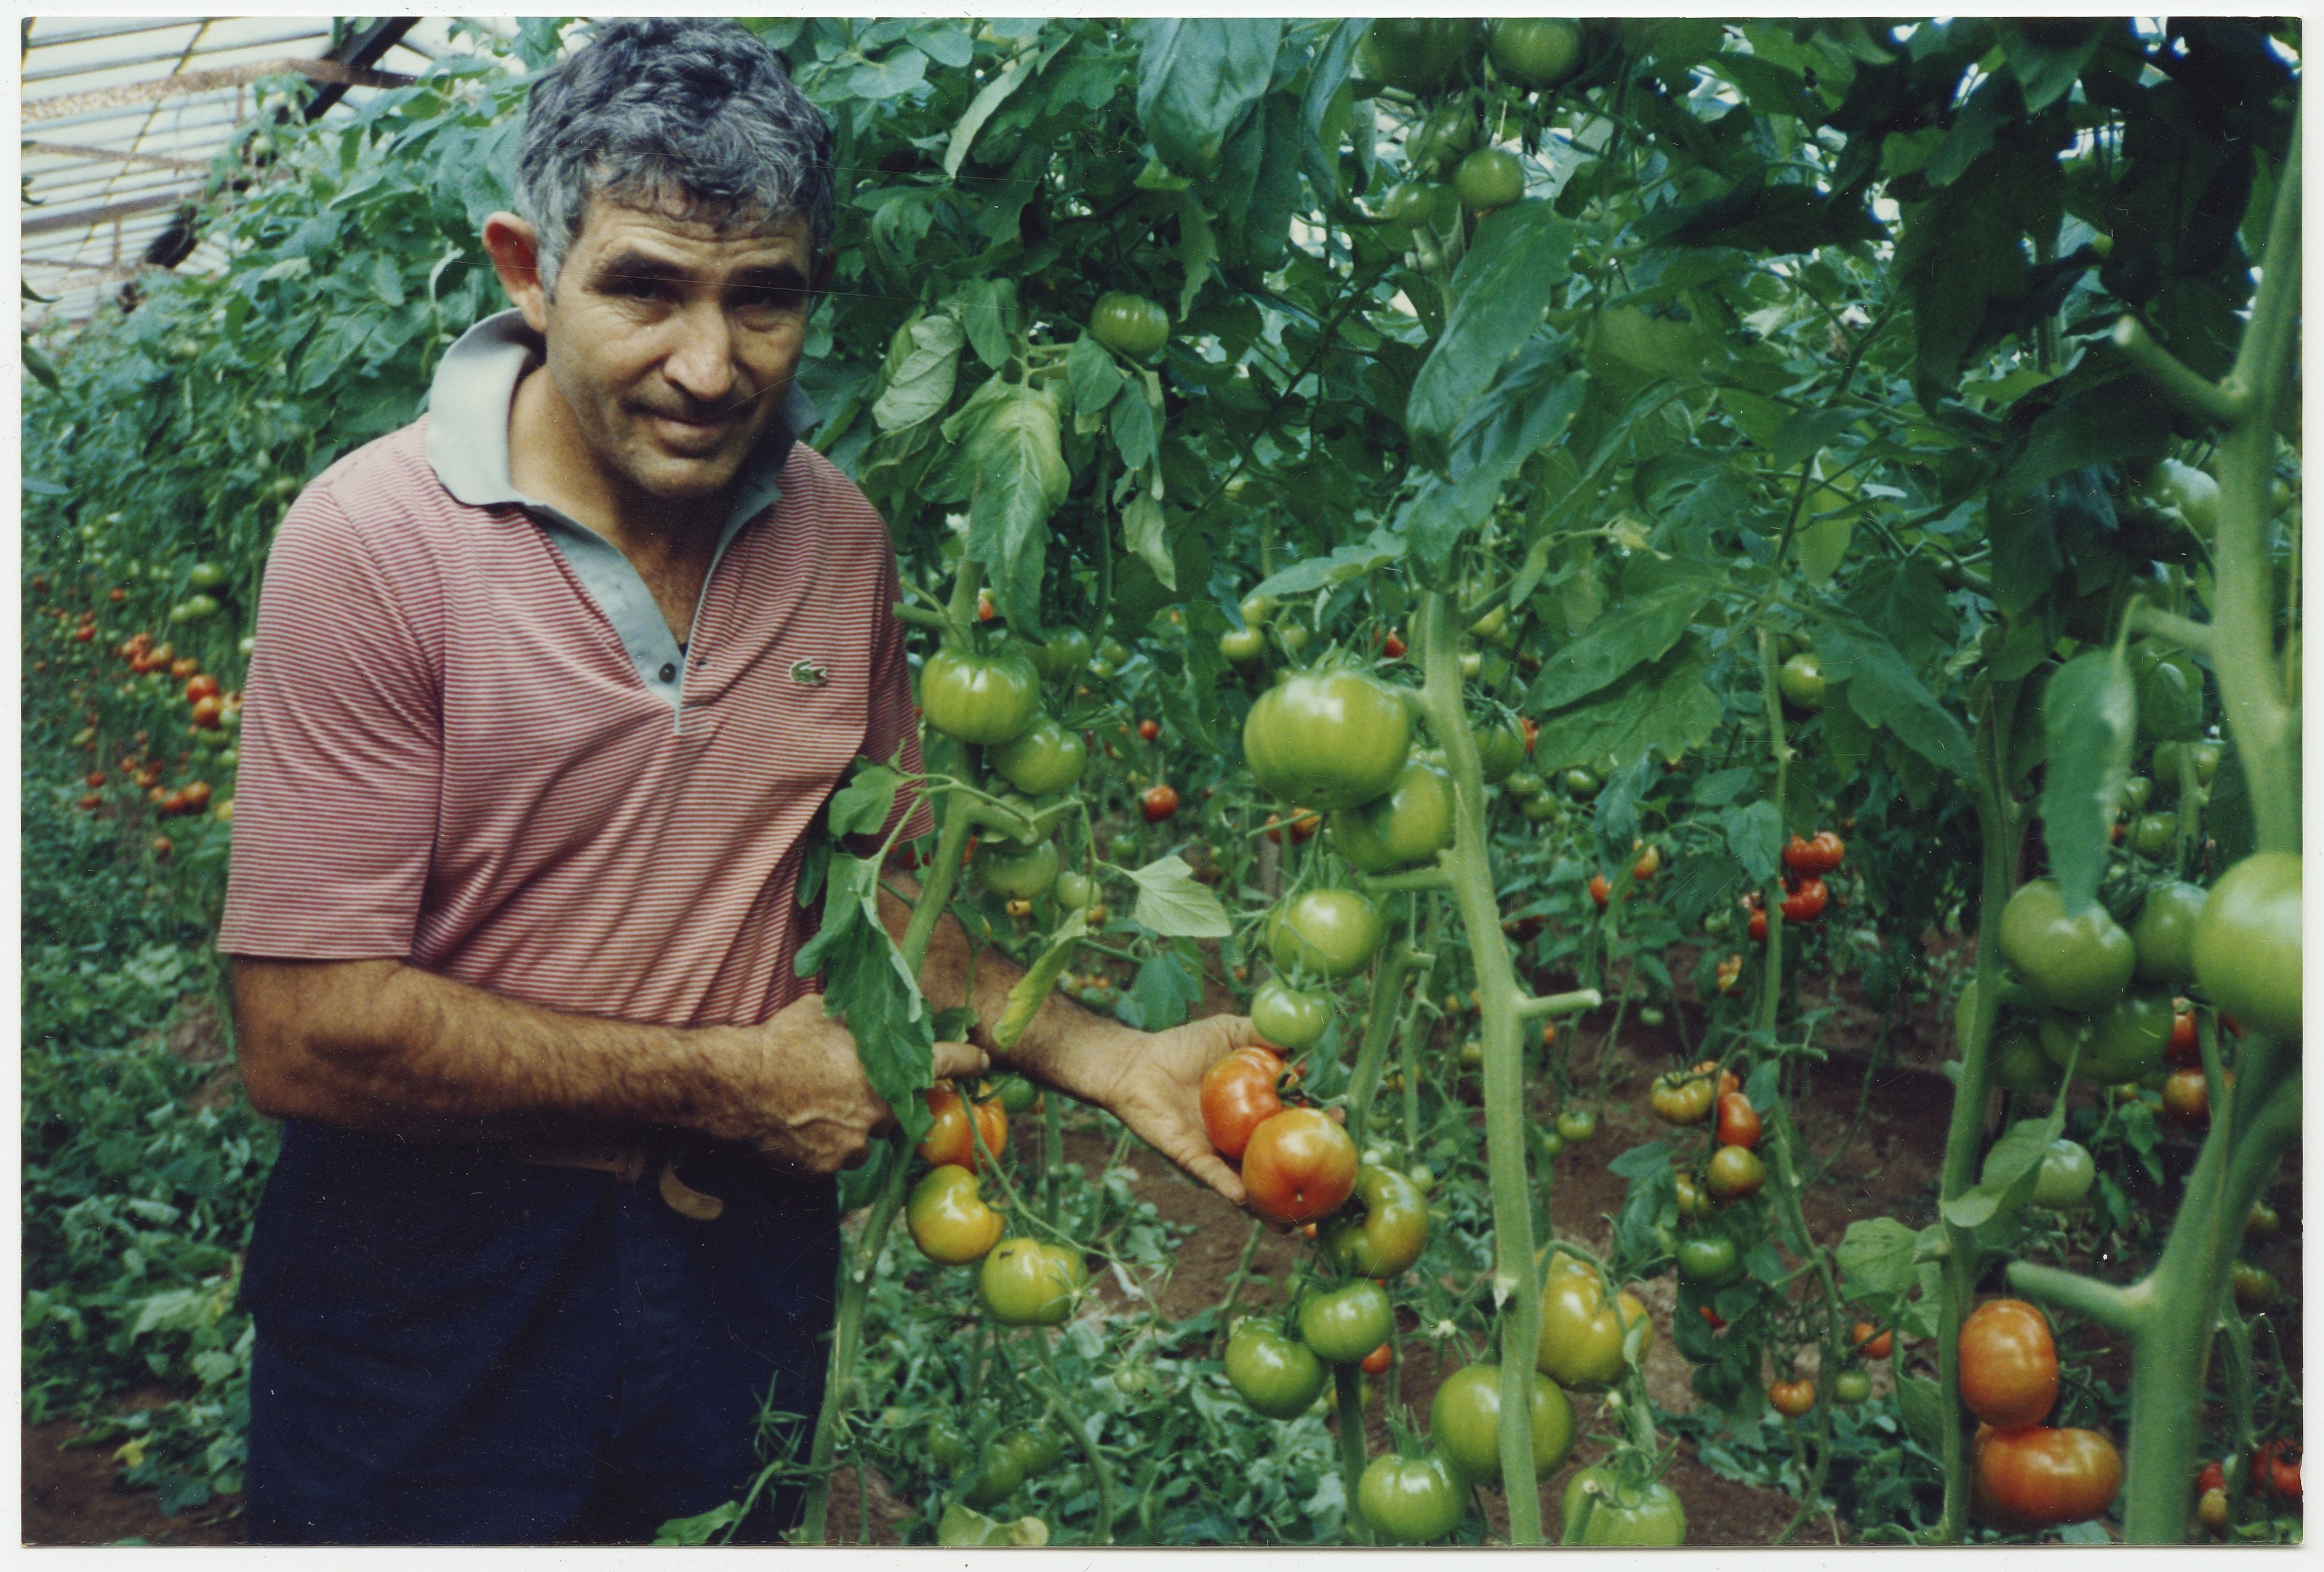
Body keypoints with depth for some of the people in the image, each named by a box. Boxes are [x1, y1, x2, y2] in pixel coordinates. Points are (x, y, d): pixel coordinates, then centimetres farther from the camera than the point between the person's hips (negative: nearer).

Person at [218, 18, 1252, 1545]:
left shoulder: (840, 536, -3)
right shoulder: (372, 544, -19)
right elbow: (308, 1032, -21)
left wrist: (1109, 1057, -7)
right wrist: (734, 1079, -17)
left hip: (747, 1252, 5)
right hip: (437, 1293, -4)